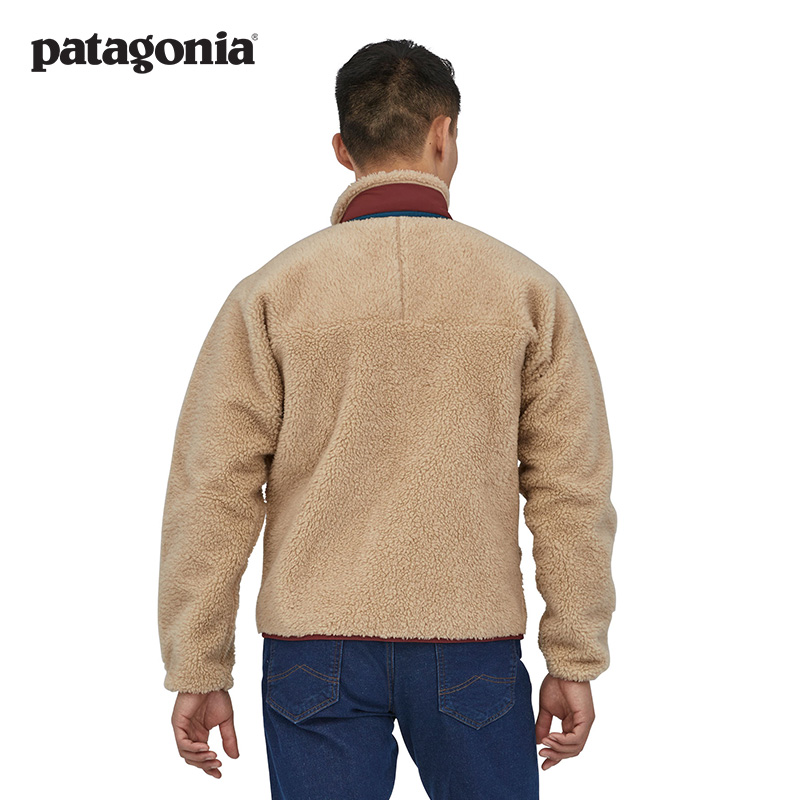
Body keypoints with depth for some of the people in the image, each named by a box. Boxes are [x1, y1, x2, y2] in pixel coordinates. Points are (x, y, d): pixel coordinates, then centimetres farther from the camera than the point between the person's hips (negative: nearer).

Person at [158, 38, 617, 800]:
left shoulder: (270, 293, -4)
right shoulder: (528, 290, -3)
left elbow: (211, 493, -5)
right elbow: (572, 492, -3)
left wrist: (197, 672, 2)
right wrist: (575, 661, 5)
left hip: (316, 651, 0)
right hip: (473, 651, 0)